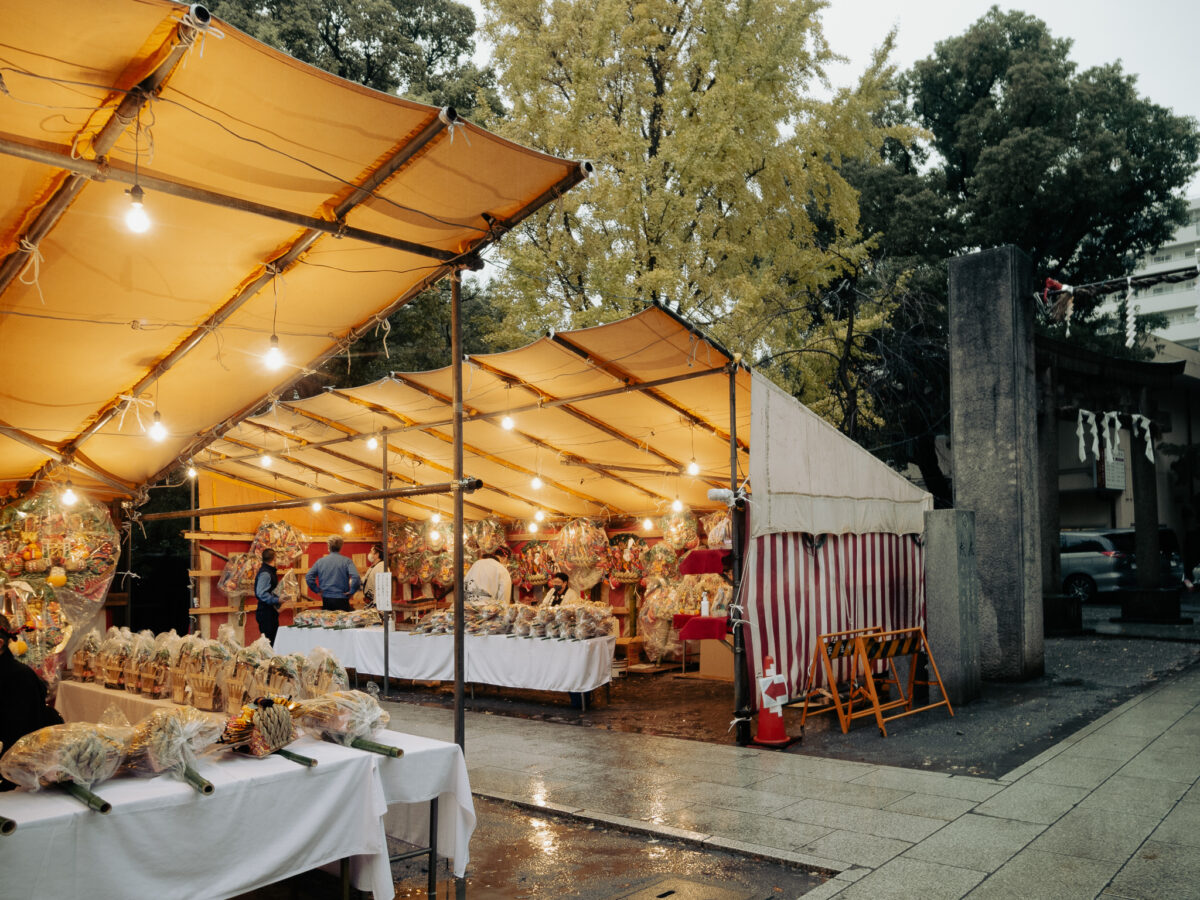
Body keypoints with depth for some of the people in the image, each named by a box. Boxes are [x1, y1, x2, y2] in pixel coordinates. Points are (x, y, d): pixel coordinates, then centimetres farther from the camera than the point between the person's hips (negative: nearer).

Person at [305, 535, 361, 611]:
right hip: (341, 600, -3)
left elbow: (308, 577, 1)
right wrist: (351, 592, -8)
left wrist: (317, 591, 7)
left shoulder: (320, 561, 3)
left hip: (326, 600, 3)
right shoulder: (346, 561, -6)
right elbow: (355, 577, -19)